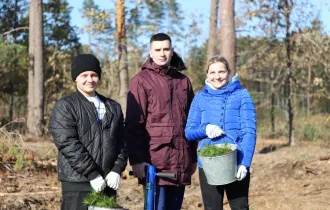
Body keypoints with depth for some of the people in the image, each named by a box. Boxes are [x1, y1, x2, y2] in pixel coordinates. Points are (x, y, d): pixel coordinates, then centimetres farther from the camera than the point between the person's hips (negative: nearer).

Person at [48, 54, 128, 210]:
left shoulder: (114, 107, 17)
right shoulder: (65, 106, -2)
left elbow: (121, 142, 13)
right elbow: (68, 143, -12)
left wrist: (117, 169, -3)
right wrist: (92, 174, -17)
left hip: (108, 182, 6)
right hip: (77, 185, -6)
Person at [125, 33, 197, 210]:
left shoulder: (183, 81, 15)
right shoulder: (141, 81, -1)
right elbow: (133, 124, -6)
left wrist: (194, 157, 17)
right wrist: (136, 159, -13)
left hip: (181, 161, 5)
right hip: (155, 159, -5)